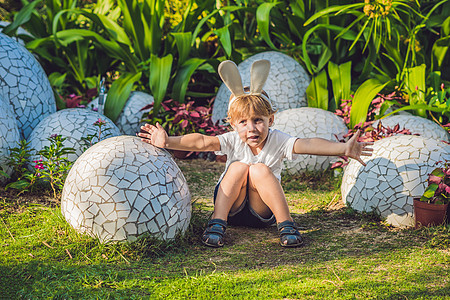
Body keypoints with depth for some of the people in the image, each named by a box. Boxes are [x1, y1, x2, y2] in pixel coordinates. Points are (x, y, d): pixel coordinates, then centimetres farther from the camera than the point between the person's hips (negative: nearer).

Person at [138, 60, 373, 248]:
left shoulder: (277, 141, -14)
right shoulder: (233, 141, -11)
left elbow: (307, 145, -32)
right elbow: (202, 142, -27)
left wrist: (342, 149, -48)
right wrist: (168, 142, -43)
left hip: (263, 210, -1)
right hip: (232, 206, 1)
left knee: (260, 170, -27)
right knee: (239, 166, -25)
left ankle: (286, 225, -27)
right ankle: (217, 223, -26)